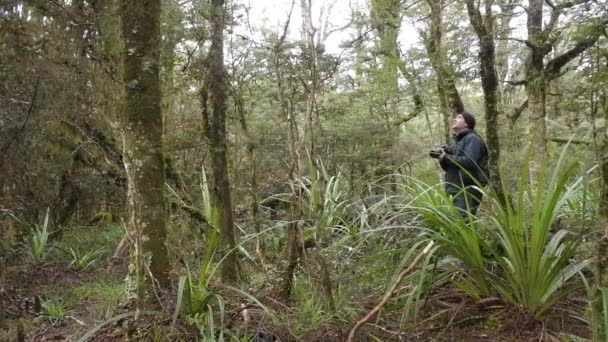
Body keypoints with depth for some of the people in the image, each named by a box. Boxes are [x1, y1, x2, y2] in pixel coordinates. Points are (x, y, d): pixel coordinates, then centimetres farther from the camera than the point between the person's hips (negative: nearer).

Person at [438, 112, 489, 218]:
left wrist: (446, 158, -14)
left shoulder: (472, 139, -4)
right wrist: (443, 157, 1)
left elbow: (469, 161, -21)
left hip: (468, 191, -9)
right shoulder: (459, 141, 24)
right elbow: (451, 167, 21)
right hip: (459, 190, 9)